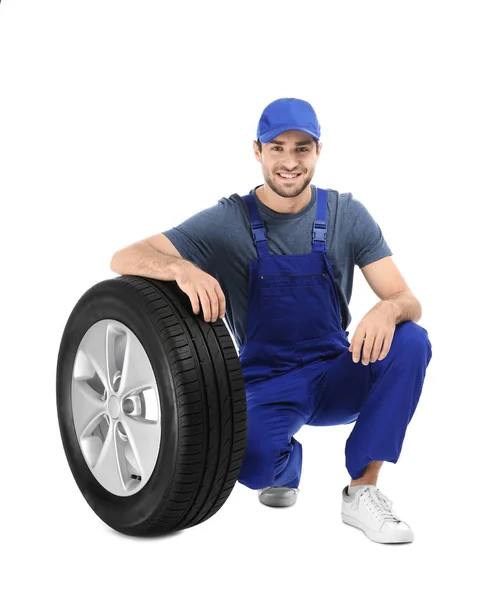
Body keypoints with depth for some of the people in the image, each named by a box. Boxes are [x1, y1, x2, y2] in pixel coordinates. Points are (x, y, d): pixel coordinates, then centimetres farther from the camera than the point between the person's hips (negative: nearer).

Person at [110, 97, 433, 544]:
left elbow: (407, 301, -10)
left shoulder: (347, 215, -6)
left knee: (410, 342, -28)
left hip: (336, 374, 2)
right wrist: (182, 268, -42)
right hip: (266, 386, -1)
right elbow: (124, 259, -18)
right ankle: (287, 464, 7)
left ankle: (362, 492, -14)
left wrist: (388, 309, -37)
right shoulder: (228, 222, -11)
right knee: (252, 461, -34)